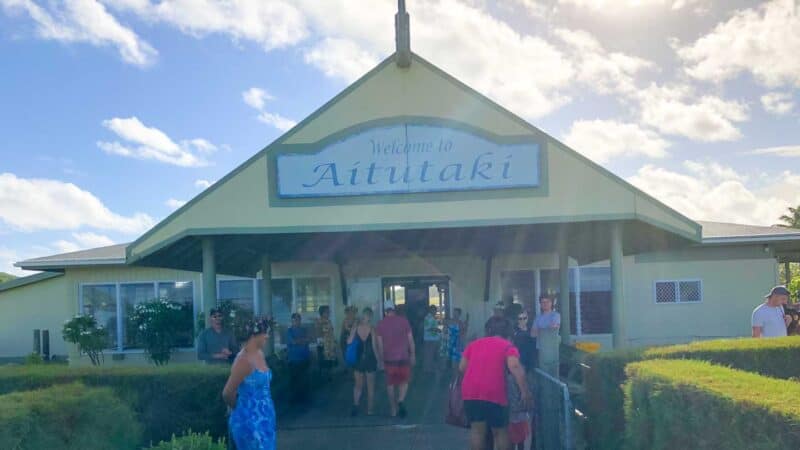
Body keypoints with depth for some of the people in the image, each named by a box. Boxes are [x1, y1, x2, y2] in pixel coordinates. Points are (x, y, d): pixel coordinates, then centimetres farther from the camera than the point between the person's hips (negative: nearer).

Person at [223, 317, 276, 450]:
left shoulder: (260, 354, 6)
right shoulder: (245, 360, -21)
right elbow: (227, 393, -17)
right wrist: (238, 408, 1)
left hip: (264, 418, 8)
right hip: (249, 420, -8)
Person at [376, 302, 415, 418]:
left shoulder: (381, 324, -1)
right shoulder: (404, 320, -2)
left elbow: (380, 344, 0)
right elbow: (410, 339, 1)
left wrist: (381, 360, 7)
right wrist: (413, 354, 11)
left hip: (389, 358, 0)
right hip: (403, 357, 0)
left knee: (390, 384, 12)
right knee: (404, 381, 14)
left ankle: (393, 409, 16)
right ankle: (401, 401, -11)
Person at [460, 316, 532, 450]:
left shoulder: (474, 344, 19)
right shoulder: (508, 346, 6)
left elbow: (462, 367, 17)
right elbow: (514, 367, -11)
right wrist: (524, 391, -12)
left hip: (470, 392, 4)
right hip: (494, 393, -4)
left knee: (477, 429, 14)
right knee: (500, 432, 10)